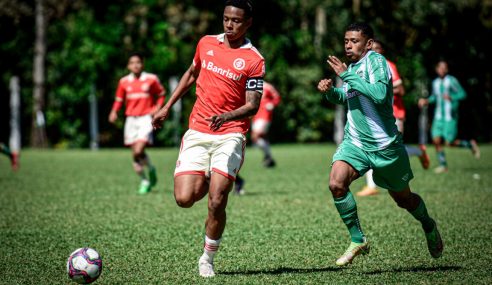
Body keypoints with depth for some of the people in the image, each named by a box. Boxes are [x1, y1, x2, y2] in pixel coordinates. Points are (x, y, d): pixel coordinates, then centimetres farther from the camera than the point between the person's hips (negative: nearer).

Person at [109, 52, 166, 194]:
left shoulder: (151, 79, -2)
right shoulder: (124, 82, 5)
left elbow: (161, 94, 11)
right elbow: (119, 99, 15)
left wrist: (158, 107, -5)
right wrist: (114, 111, -2)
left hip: (146, 118, -4)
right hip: (131, 119, 4)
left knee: (139, 151, -20)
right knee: (135, 154, 3)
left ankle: (151, 169, 8)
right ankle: (144, 181, 19)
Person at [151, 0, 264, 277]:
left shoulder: (254, 60, -6)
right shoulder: (206, 43, 9)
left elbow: (253, 106, -10)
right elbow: (191, 74, 26)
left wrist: (227, 116, -29)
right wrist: (167, 107, 24)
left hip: (230, 135, -4)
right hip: (197, 132, 4)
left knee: (216, 203, -14)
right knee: (184, 199, -9)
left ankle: (208, 260, 7)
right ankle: (207, 181, 27)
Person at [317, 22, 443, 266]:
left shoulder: (376, 61, -16)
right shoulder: (351, 66, 6)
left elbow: (380, 94, -34)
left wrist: (346, 75, -30)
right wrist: (329, 91, 2)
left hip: (385, 145, -5)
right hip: (355, 142, 5)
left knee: (403, 198, 13)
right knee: (336, 184, -21)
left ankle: (429, 227, 45)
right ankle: (358, 240, -7)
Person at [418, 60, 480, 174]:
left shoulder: (452, 81, -10)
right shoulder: (435, 83, 9)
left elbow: (463, 94, -10)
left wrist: (451, 98, -25)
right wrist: (426, 101, 6)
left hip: (450, 117, -6)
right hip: (439, 116, 6)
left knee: (449, 142, -8)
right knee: (436, 140, -5)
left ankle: (470, 144, 17)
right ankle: (443, 165, 6)